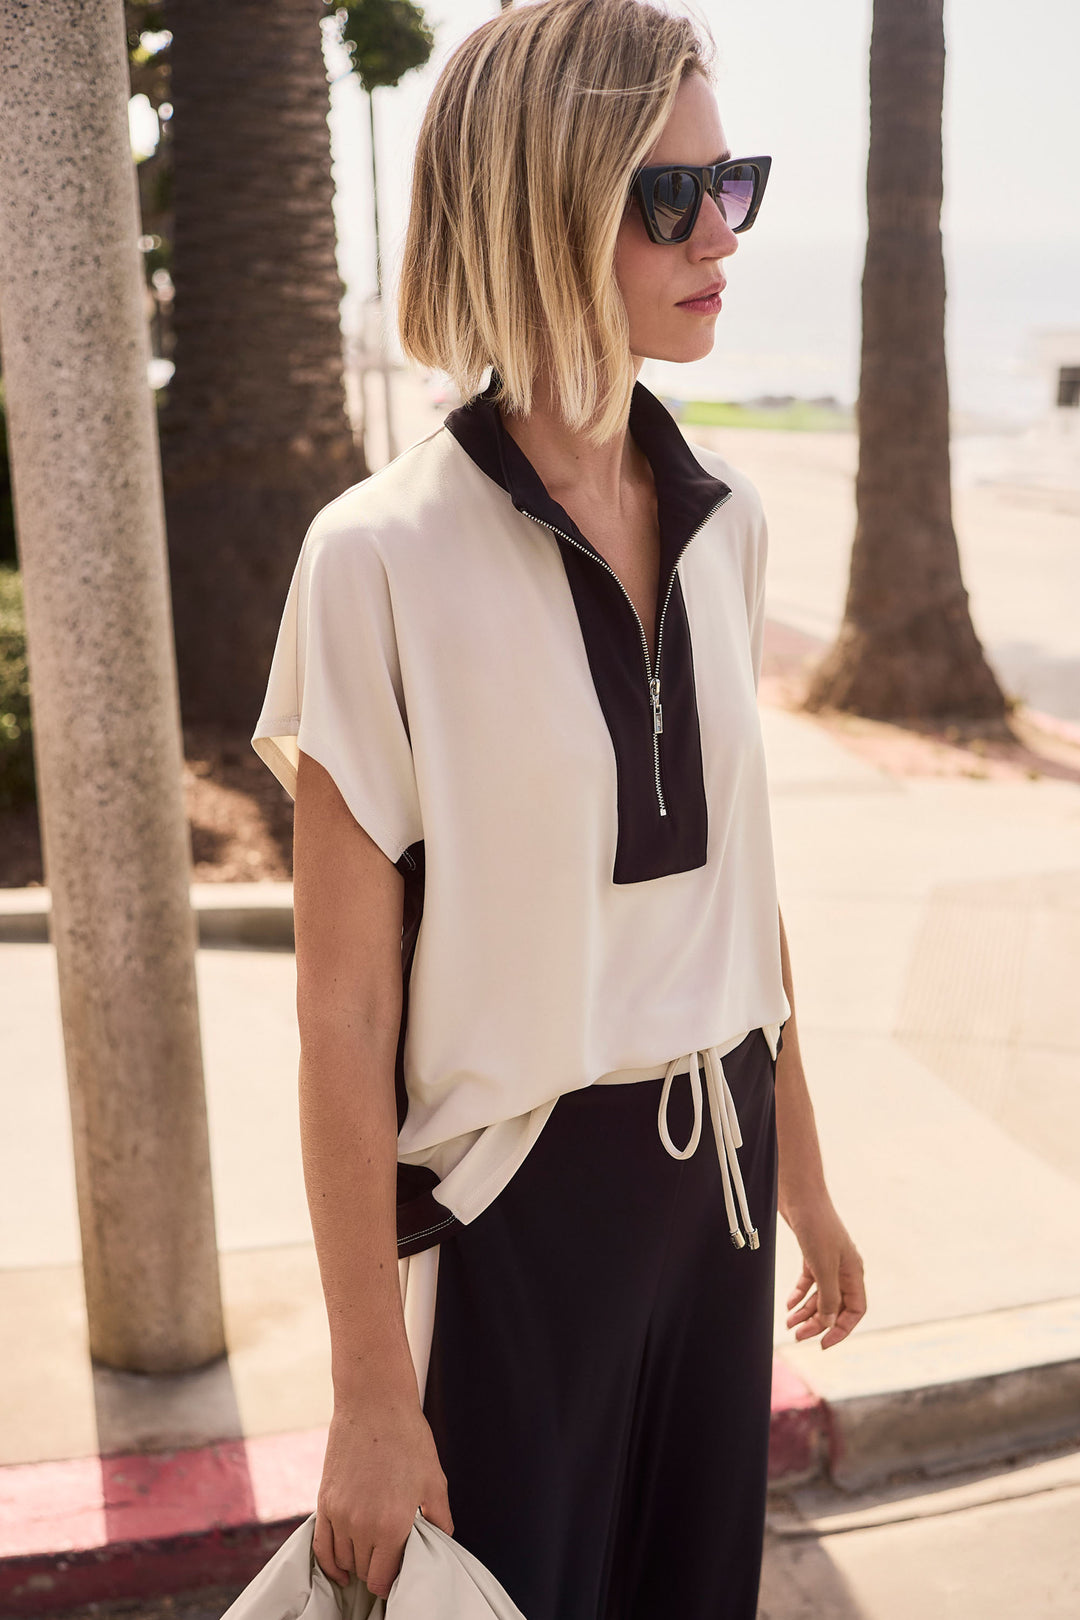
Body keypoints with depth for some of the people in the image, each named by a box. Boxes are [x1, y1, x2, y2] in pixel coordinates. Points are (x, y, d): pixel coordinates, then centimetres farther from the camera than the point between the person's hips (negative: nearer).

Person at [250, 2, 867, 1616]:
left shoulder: (725, 519, 1)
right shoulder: (385, 558, -17)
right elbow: (345, 1013, -14)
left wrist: (802, 1177, 15)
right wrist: (370, 1394, -12)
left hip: (717, 1168, 6)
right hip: (520, 1197, -5)